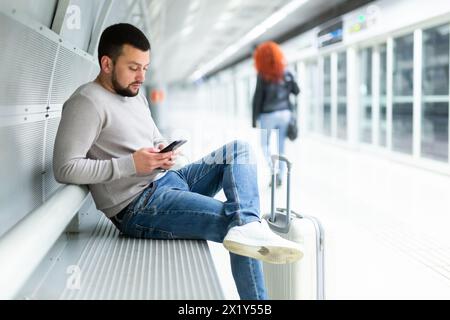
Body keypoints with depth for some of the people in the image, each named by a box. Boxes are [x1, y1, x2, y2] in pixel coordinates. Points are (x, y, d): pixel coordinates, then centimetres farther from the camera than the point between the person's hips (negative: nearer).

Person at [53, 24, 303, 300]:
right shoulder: (87, 102, -13)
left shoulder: (137, 97, 17)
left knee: (239, 150, -5)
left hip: (171, 180, 10)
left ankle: (247, 227, -30)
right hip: (138, 206, -10)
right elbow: (65, 169, -21)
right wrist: (131, 164, -23)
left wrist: (166, 153, 0)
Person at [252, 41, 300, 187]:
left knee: (264, 144, 15)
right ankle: (280, 176, 9)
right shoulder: (287, 74, 0)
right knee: (281, 146, 10)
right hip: (285, 113, 3)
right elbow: (298, 93, 2)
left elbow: (257, 99, -11)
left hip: (268, 115, -3)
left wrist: (254, 120, -6)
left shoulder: (263, 76, -11)